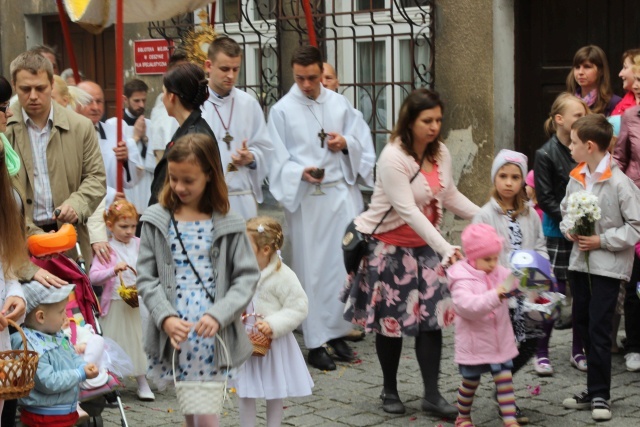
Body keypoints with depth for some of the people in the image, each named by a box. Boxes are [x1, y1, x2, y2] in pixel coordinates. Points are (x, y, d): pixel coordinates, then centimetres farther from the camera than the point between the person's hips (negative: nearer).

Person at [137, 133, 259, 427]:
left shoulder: (227, 224, 1)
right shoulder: (157, 220, 5)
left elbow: (247, 277, -2)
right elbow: (146, 278, 2)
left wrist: (218, 315, -17)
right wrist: (166, 317, -14)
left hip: (213, 333, -2)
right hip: (173, 333, 2)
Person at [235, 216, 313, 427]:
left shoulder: (283, 276, -18)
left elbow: (299, 308, -16)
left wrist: (273, 324, -25)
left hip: (273, 343, -4)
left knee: (275, 392, 13)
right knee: (245, 393, 9)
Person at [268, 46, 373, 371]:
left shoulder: (340, 104, 10)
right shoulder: (282, 110, -1)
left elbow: (359, 143, 18)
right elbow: (278, 161, -3)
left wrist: (345, 143, -5)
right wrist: (301, 172, -21)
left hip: (339, 193, 4)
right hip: (304, 197, -3)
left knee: (343, 263, 4)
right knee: (310, 268, 0)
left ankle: (336, 332, 18)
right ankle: (315, 343, 6)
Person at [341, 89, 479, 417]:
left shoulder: (440, 153, -1)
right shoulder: (393, 158, -23)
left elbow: (450, 196, 12)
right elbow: (408, 211, -29)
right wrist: (446, 249, -35)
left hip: (424, 245, 5)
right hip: (387, 245, -5)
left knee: (431, 318, -2)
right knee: (391, 320, 5)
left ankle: (432, 394, 3)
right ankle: (390, 392, 22)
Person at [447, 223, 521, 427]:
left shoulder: (500, 273, 1)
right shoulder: (462, 280, -17)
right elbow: (466, 305, -30)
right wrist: (494, 296, -39)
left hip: (500, 342, 4)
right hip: (474, 344, -4)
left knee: (505, 379, 1)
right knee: (470, 382, 11)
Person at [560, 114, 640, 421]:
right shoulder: (576, 178, 4)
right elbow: (565, 209, 18)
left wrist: (601, 241, -17)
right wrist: (569, 229, -3)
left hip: (608, 264, -7)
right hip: (580, 260, 7)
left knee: (599, 329, -5)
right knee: (582, 323, 13)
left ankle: (599, 395, 6)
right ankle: (596, 389, 25)